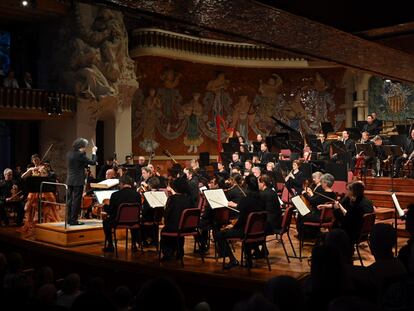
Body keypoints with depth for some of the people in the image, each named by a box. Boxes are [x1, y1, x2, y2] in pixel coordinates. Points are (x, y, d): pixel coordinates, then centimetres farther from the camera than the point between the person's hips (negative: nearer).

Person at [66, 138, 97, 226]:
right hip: (78, 181, -8)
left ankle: (69, 219, 20)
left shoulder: (69, 154, 7)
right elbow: (93, 162, -10)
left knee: (70, 200, 13)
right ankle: (73, 220, 0)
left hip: (70, 181, 8)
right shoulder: (80, 155, -16)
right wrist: (94, 152, 2)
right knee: (76, 201, -2)